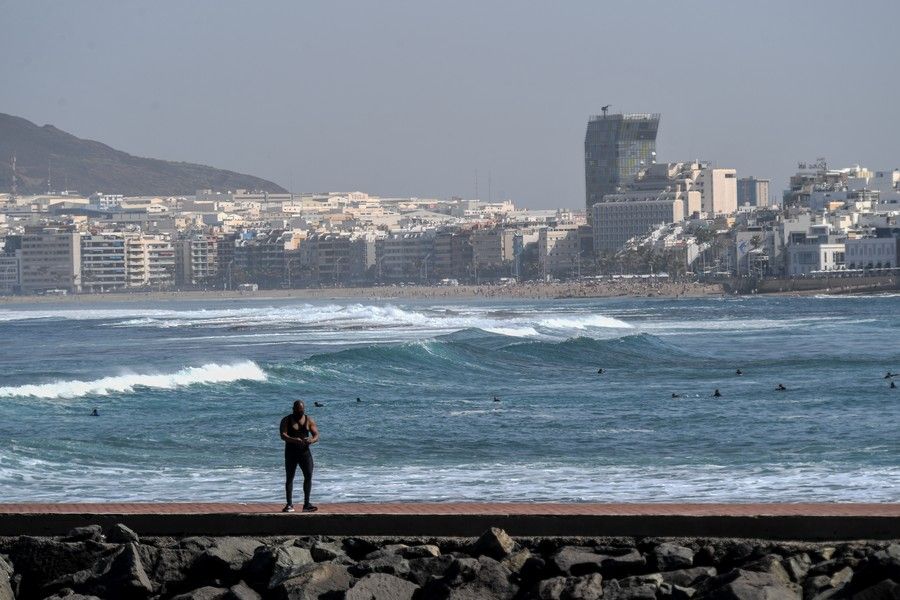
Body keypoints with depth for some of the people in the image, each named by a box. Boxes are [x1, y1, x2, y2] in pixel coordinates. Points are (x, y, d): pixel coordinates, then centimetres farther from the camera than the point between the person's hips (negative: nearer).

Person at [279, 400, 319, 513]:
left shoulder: (309, 420, 5)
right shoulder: (286, 421, -1)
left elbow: (316, 435, 0)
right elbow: (283, 435, -15)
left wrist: (312, 440, -25)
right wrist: (294, 440, -33)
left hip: (305, 452, 2)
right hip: (291, 453, -2)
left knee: (308, 476, -8)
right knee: (289, 478, -2)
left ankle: (306, 504, -4)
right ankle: (289, 505, 2)